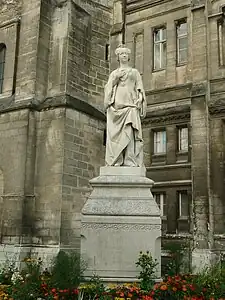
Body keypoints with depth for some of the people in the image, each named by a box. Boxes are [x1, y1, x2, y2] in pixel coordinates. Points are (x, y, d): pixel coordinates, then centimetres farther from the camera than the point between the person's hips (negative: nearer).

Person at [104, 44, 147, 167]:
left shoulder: (135, 72, 20)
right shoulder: (114, 73, 24)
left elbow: (140, 89, 11)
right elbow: (108, 88, 12)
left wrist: (140, 102, -5)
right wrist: (116, 78, -2)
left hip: (130, 105, -1)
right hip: (116, 104, 2)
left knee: (129, 132, -16)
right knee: (114, 133, -10)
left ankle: (130, 162, -21)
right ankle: (115, 162, -12)